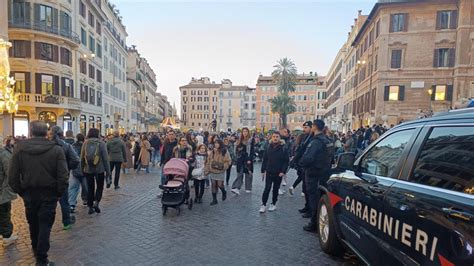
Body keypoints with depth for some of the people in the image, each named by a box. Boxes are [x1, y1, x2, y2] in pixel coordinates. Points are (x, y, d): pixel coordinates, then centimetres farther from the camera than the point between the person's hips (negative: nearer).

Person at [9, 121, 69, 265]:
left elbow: (12, 176, -7)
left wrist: (20, 191, 8)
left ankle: (36, 250, 45)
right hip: (49, 194, -3)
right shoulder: (56, 150, -15)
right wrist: (59, 193, -1)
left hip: (29, 193, 3)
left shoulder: (19, 149, -9)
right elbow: (63, 176, -16)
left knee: (33, 223, 23)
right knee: (45, 225, 8)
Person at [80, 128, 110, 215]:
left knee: (90, 188, 13)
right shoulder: (101, 143, -9)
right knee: (100, 186, 14)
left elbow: (82, 158, 5)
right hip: (99, 169, -3)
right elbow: (105, 158, -9)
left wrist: (82, 169, 16)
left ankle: (90, 207, 17)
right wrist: (108, 170, -2)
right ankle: (96, 202, -3)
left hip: (88, 169, 3)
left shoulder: (85, 143, -1)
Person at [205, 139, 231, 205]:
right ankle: (214, 200, 17)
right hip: (213, 171, 4)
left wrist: (223, 166, -20)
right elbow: (208, 161, 8)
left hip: (220, 172, -4)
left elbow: (228, 161, -9)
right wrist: (207, 170, 4)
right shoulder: (212, 152, 5)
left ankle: (224, 192, 30)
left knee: (219, 184, -4)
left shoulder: (224, 152, -8)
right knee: (214, 185, 6)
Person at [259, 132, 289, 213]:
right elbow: (264, 160, 3)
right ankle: (263, 205, 9)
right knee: (267, 189, 0)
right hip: (269, 172, 1)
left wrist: (283, 171, -14)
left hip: (278, 173, -1)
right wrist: (263, 170, 1)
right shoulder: (269, 147, 0)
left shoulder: (284, 148, -7)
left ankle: (273, 204, 26)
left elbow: (286, 161, -7)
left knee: (276, 189, 12)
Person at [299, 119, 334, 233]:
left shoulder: (316, 142, -21)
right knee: (319, 197, 18)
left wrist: (301, 163, -11)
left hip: (313, 173, -9)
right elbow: (329, 157, 16)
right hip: (323, 173, 9)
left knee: (313, 198, 1)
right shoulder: (326, 140, 8)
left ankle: (314, 224, 11)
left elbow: (307, 158, -29)